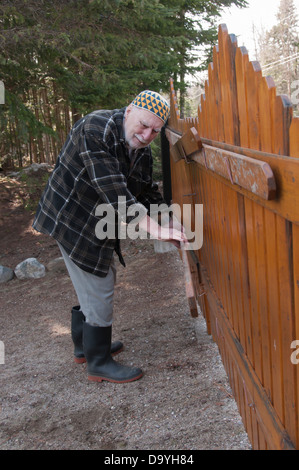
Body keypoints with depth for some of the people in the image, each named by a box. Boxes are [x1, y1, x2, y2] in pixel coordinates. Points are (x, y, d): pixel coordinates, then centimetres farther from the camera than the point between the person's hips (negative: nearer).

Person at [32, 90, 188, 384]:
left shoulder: (142, 151, 4)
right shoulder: (96, 130, -26)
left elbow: (148, 193, 11)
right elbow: (114, 192, -34)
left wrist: (169, 225, -4)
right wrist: (155, 230, -36)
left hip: (99, 225, 9)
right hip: (73, 220, -9)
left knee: (94, 285, 21)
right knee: (98, 291, -3)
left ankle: (84, 346, 41)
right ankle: (99, 364, 15)